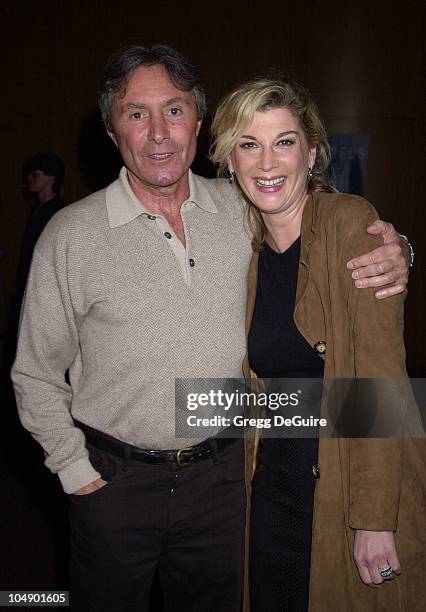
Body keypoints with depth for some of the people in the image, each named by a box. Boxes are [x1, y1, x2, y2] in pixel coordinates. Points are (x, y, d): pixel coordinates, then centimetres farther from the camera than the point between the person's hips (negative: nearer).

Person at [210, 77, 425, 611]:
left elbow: (381, 378, -18)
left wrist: (375, 519, -19)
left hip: (356, 485, -5)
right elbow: (258, 377, 9)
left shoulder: (349, 223, -14)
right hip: (274, 484, 5)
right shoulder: (249, 249, 3)